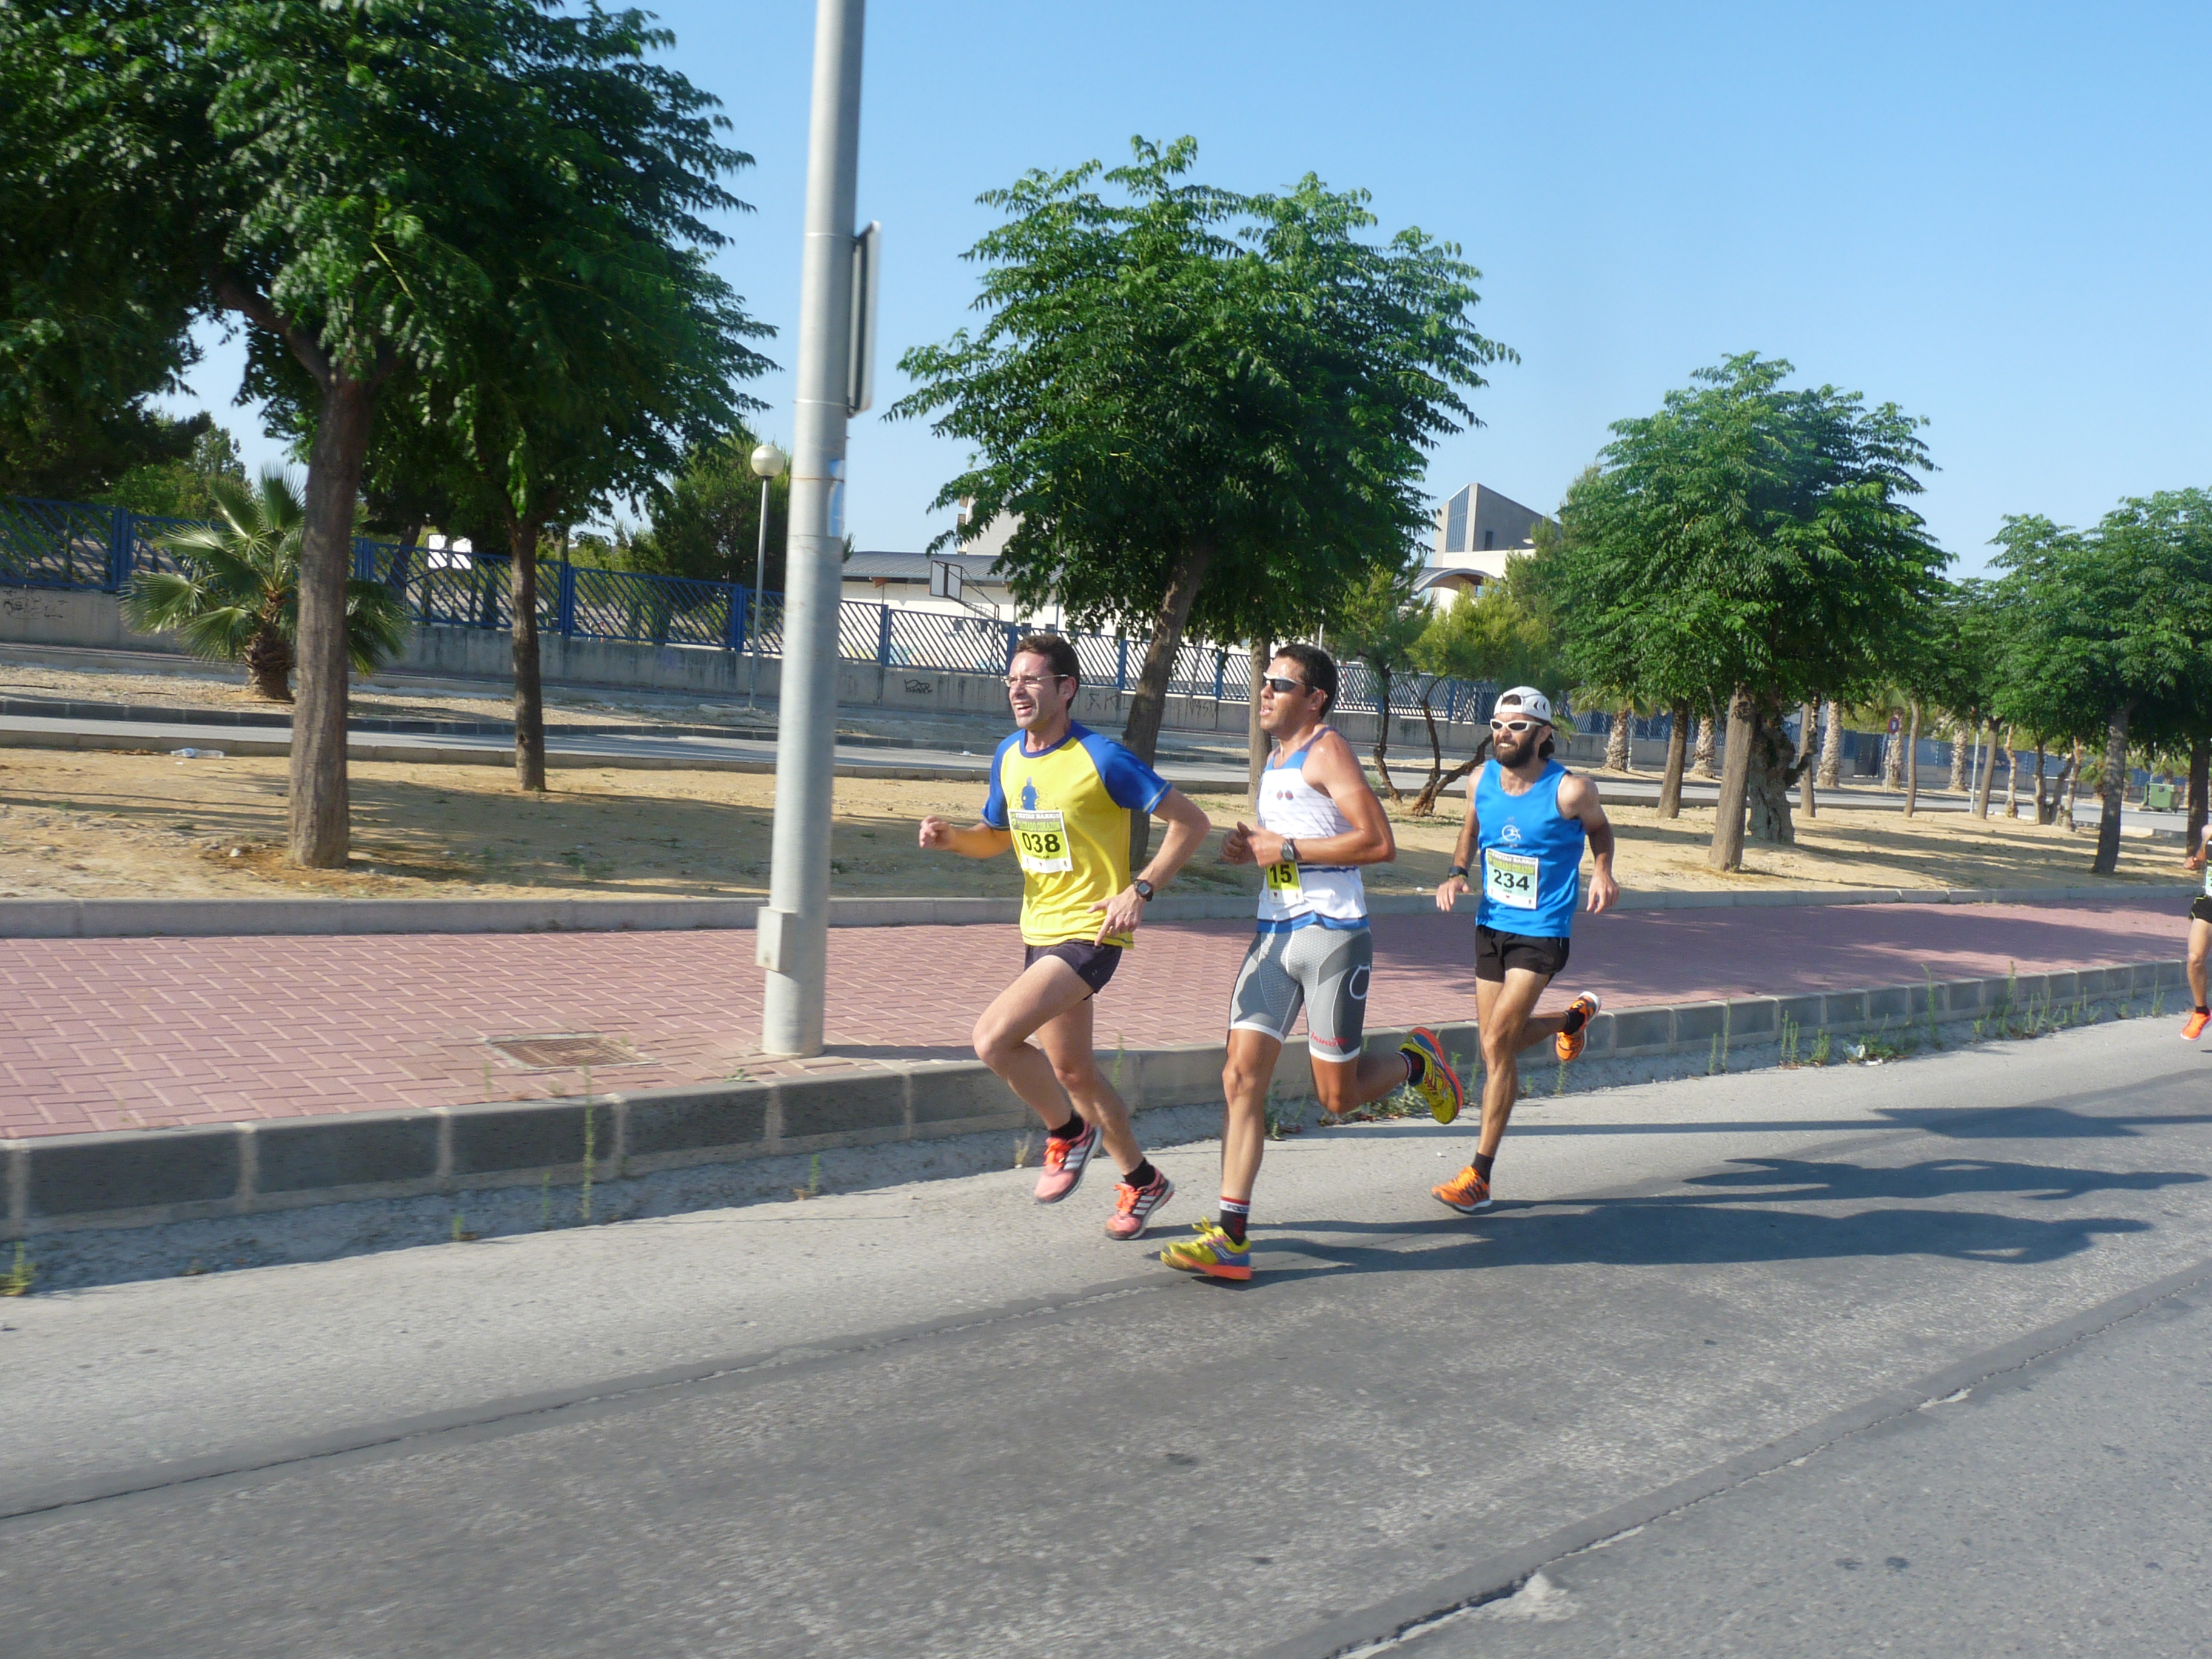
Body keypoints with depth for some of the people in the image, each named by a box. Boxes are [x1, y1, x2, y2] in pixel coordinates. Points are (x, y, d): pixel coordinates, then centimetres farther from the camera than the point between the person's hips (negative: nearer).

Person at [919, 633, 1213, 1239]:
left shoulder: (1102, 759, -16)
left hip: (1089, 933, -8)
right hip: (1039, 931, 8)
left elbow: (1190, 822, -13)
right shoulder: (1008, 757, 5)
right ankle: (1142, 1181, 37)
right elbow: (996, 837, 20)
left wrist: (1140, 891, -20)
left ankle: (1068, 1133, 6)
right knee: (1070, 1070, 17)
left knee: (993, 1039, -21)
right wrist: (950, 837, -1)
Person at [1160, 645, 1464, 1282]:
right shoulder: (1275, 757, 17)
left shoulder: (1327, 751, -10)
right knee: (1242, 1078, -3)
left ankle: (1416, 1062, 32)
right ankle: (1230, 1236, -3)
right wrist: (1252, 846, 9)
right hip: (1273, 936, 8)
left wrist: (1287, 849, -17)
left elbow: (1379, 843, -19)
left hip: (1332, 936, -8)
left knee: (1338, 1096, 1)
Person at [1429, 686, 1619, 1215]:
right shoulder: (1483, 779, -2)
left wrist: (1602, 873, -12)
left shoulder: (1569, 791, -16)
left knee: (1498, 1046, -14)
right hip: (1490, 926, 6)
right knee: (1498, 1045, 16)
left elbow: (1599, 827, 6)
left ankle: (1480, 1177, -4)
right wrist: (1457, 873, 0)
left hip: (1541, 934, -6)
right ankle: (1577, 1015, 48)